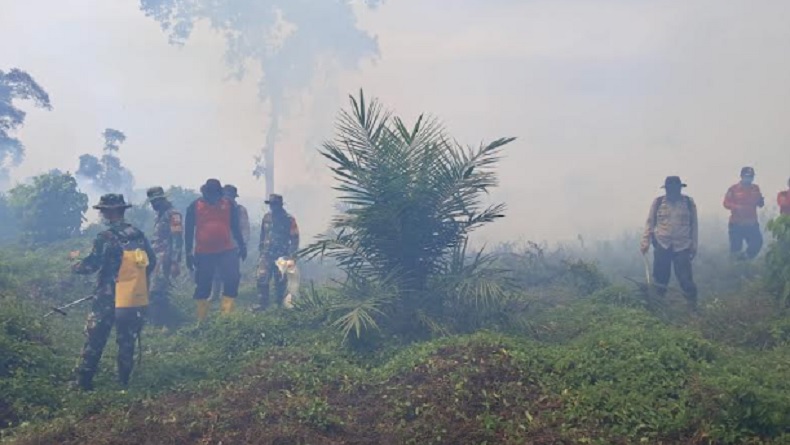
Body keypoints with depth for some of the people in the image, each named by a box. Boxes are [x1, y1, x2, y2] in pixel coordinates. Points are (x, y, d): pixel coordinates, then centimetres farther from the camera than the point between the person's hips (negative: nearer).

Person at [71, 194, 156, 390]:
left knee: (94, 340, 6)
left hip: (109, 299, -5)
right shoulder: (138, 235, 5)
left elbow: (92, 264, -13)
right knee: (127, 342, 13)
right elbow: (152, 262, 12)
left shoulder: (106, 238, -13)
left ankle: (84, 381, 9)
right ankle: (124, 381, 17)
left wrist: (75, 267, 8)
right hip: (136, 299, 5)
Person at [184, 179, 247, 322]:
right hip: (203, 253, -1)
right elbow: (189, 231, 3)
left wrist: (242, 246, 11)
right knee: (203, 287, 6)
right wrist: (188, 253, -1)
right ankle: (202, 320, 17)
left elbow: (235, 228, 14)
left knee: (232, 279, -12)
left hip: (226, 251, 1)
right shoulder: (195, 206, 0)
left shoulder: (229, 204, 5)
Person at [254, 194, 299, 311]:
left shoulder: (289, 219, -7)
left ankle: (280, 305, 18)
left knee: (280, 282, 5)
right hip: (266, 255, 3)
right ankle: (262, 303, -2)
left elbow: (294, 239, -7)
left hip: (281, 256, -3)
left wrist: (291, 255, -14)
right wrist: (260, 251, 13)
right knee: (262, 279, -9)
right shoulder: (266, 217, 6)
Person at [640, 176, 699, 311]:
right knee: (660, 277, 8)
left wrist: (694, 246, 4)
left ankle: (693, 306, 10)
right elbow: (650, 223, 5)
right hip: (662, 245, 1)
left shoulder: (689, 202, 2)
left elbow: (694, 225, 6)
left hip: (682, 246, -1)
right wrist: (645, 242, -1)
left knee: (685, 278, -2)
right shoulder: (658, 202, 3)